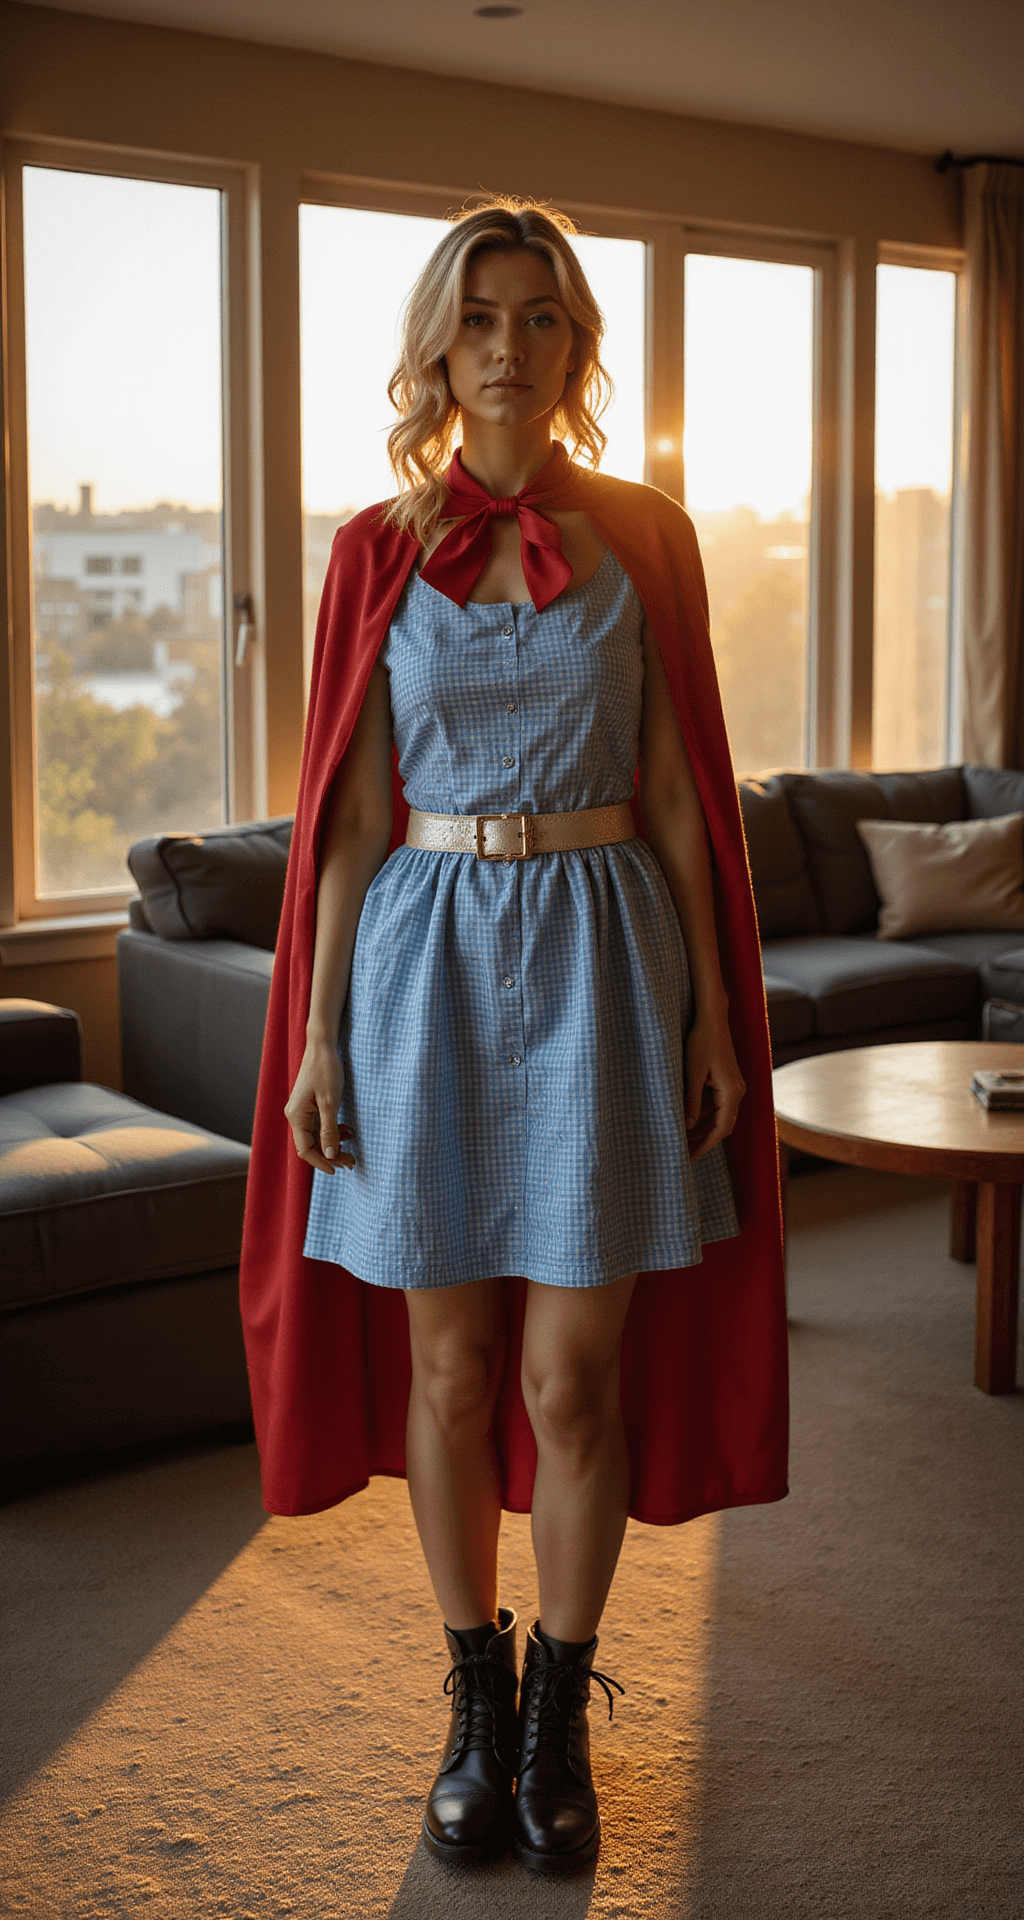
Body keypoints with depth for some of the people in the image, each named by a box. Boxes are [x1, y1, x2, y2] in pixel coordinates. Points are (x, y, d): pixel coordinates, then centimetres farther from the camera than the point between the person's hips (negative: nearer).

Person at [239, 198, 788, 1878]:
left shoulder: (640, 537, 4)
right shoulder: (380, 550, 4)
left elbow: (672, 793, 5)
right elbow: (357, 811, 4)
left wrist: (711, 1012, 1)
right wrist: (319, 1031, 0)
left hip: (600, 961, 0)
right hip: (431, 958, 1)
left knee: (571, 1376, 2)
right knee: (453, 1364, 8)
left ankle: (562, 1708, 23)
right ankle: (478, 1697, 28)